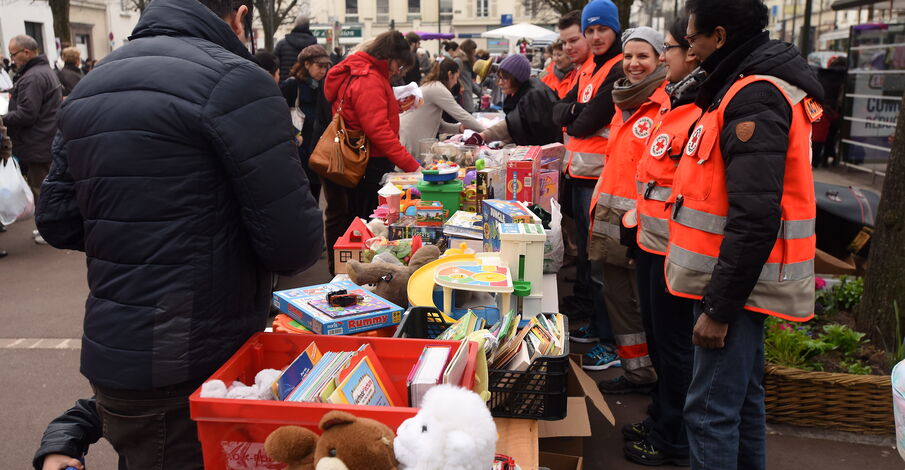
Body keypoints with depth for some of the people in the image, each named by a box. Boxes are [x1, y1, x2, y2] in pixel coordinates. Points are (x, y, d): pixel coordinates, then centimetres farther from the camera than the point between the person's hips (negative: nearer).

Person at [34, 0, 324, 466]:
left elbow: (57, 221, 13)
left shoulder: (89, 86, 10)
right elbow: (295, 244, -18)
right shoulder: (235, 79, -15)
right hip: (191, 367, -7)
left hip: (112, 355, 8)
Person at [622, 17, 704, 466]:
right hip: (651, 241, 9)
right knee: (657, 337, 19)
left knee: (673, 344, 5)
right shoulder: (674, 105, 12)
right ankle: (659, 419, 36)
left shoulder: (701, 114, -19)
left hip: (674, 248, -9)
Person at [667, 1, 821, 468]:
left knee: (710, 411, -3)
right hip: (737, 278, 10)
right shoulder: (751, 86, 13)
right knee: (741, 398, 20)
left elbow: (755, 219, -25)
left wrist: (719, 308, -21)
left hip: (735, 280, -10)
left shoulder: (755, 97, -18)